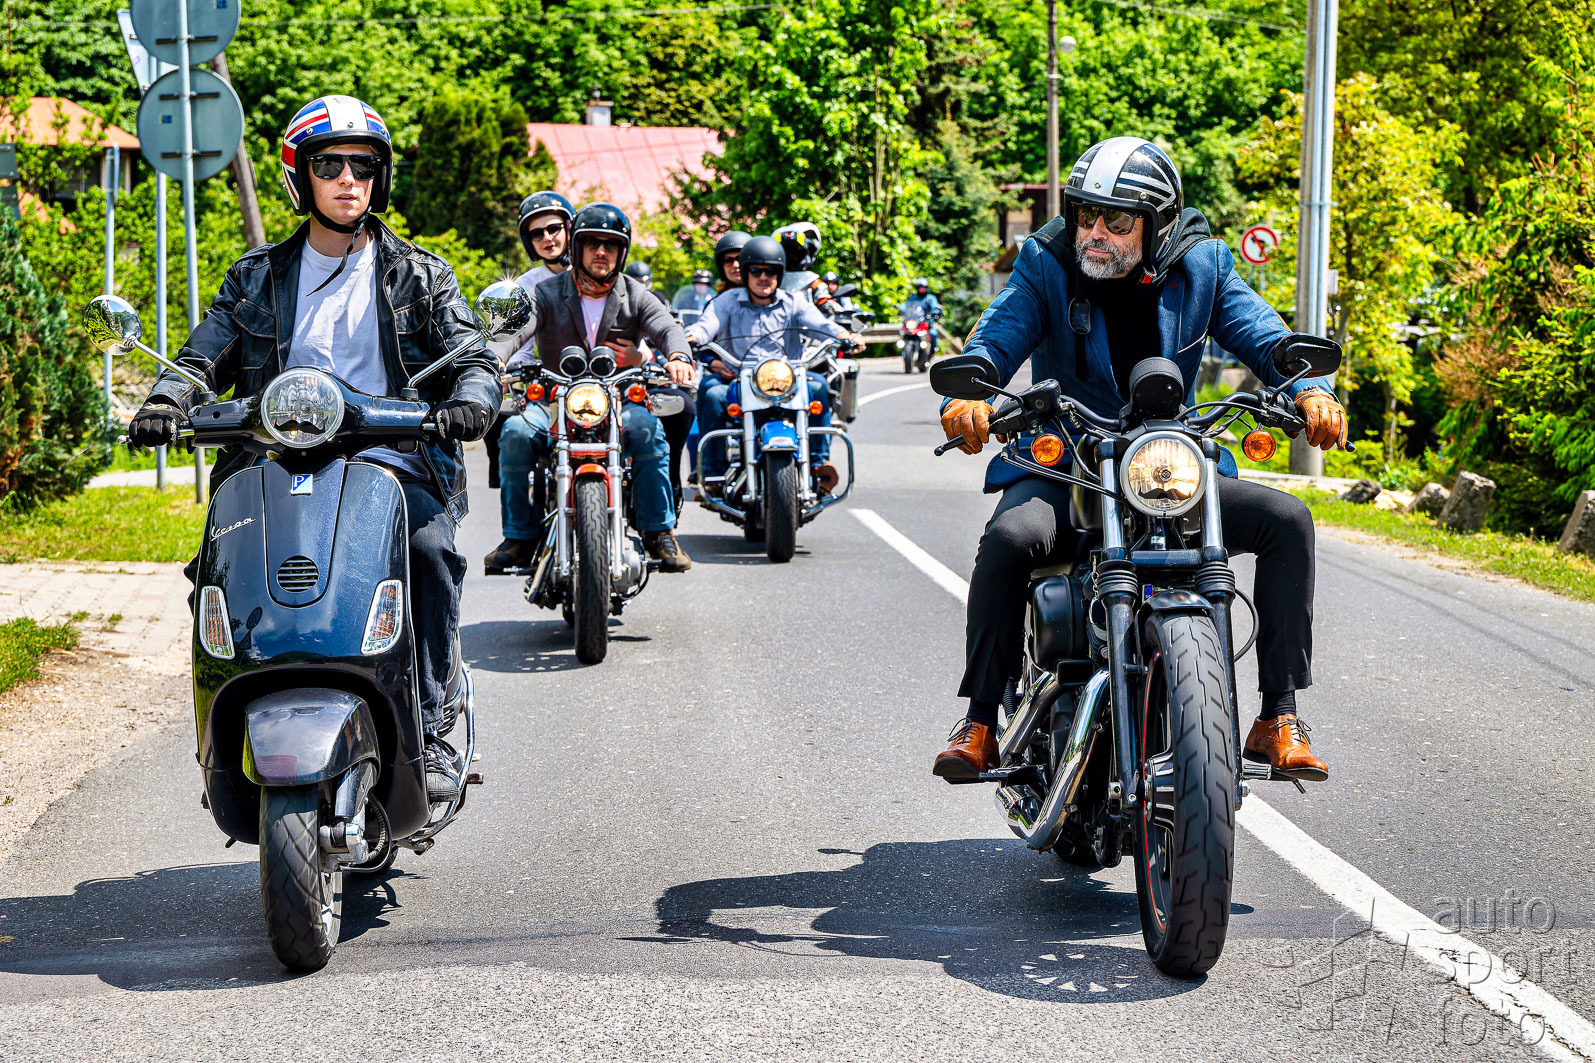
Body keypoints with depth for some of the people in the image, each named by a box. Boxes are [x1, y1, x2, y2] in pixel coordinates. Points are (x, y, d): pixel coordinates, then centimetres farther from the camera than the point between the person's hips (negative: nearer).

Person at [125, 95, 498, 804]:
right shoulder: (258, 279, 18)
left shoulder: (421, 278, 14)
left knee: (429, 546, -33)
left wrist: (469, 400, -21)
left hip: (391, 460, -1)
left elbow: (473, 358, 4)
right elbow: (204, 355, 11)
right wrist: (166, 402, -13)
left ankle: (427, 731, -24)